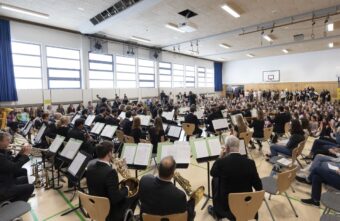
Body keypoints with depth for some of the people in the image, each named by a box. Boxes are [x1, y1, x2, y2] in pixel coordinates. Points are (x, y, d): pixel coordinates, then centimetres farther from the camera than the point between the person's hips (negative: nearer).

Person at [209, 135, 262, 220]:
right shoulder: (250, 162, -15)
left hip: (226, 204, -3)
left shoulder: (221, 162, -22)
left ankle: (217, 211, 34)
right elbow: (258, 187, -5)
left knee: (215, 179, 22)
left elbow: (212, 174, 0)